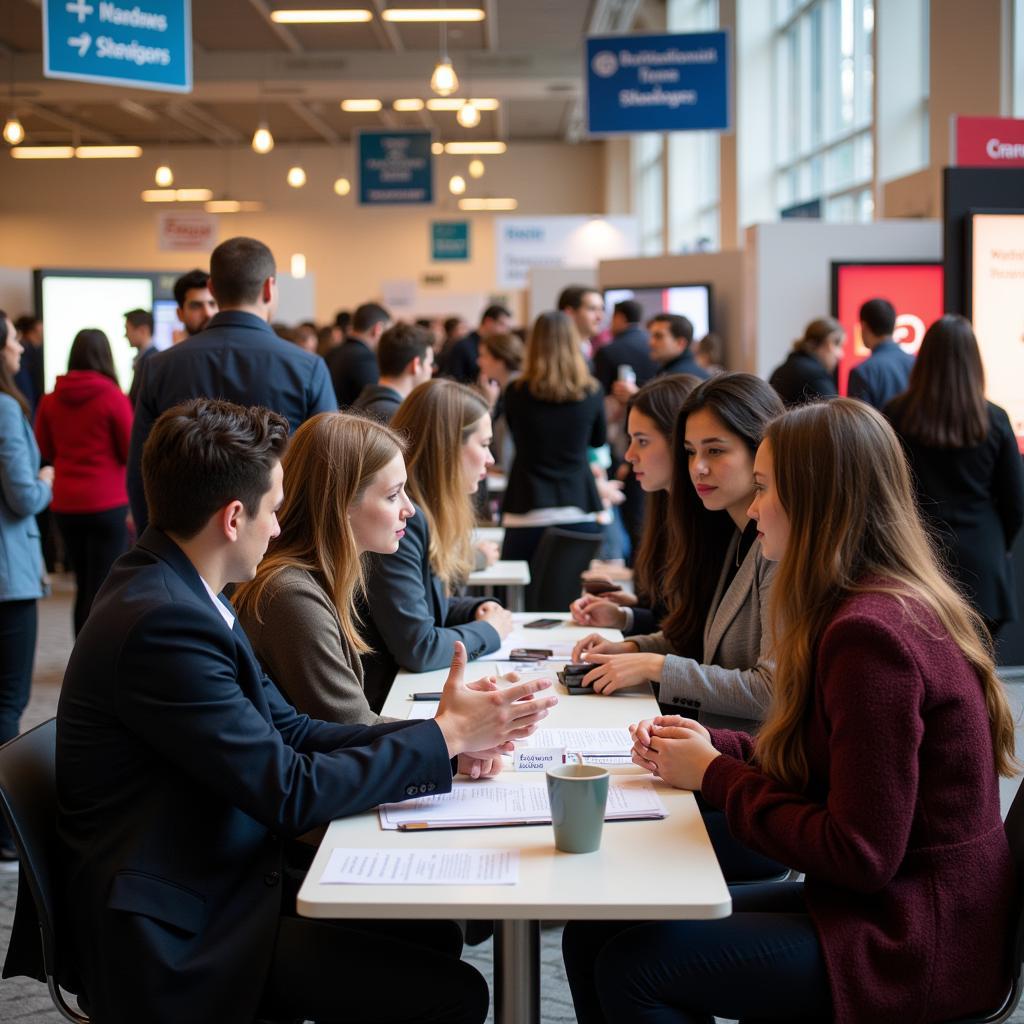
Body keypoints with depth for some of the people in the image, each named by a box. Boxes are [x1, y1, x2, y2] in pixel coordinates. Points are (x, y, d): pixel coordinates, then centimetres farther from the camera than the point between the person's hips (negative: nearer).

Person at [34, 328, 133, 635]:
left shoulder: (51, 399, 1)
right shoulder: (113, 397, -11)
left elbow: (44, 451, 13)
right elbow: (132, 452, -5)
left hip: (65, 504, 5)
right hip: (107, 504, -5)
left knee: (83, 587, 18)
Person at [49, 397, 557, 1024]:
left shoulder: (177, 590, 5)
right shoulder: (163, 621, -25)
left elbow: (290, 731, 6)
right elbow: (290, 791, -21)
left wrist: (445, 736, -3)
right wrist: (445, 736, -11)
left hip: (220, 879, 9)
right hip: (177, 933, -9)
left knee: (436, 938, 10)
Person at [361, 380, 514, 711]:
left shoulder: (425, 515, 9)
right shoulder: (399, 521, -21)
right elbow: (417, 649, -23)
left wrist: (476, 609, 6)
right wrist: (487, 631, -6)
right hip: (381, 704, -9)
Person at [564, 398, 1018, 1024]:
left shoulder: (869, 633, -23)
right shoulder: (896, 605, 9)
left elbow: (860, 855, -22)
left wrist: (714, 775, -11)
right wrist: (714, 746, 3)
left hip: (910, 945, -9)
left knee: (631, 967, -11)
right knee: (591, 937, 2)